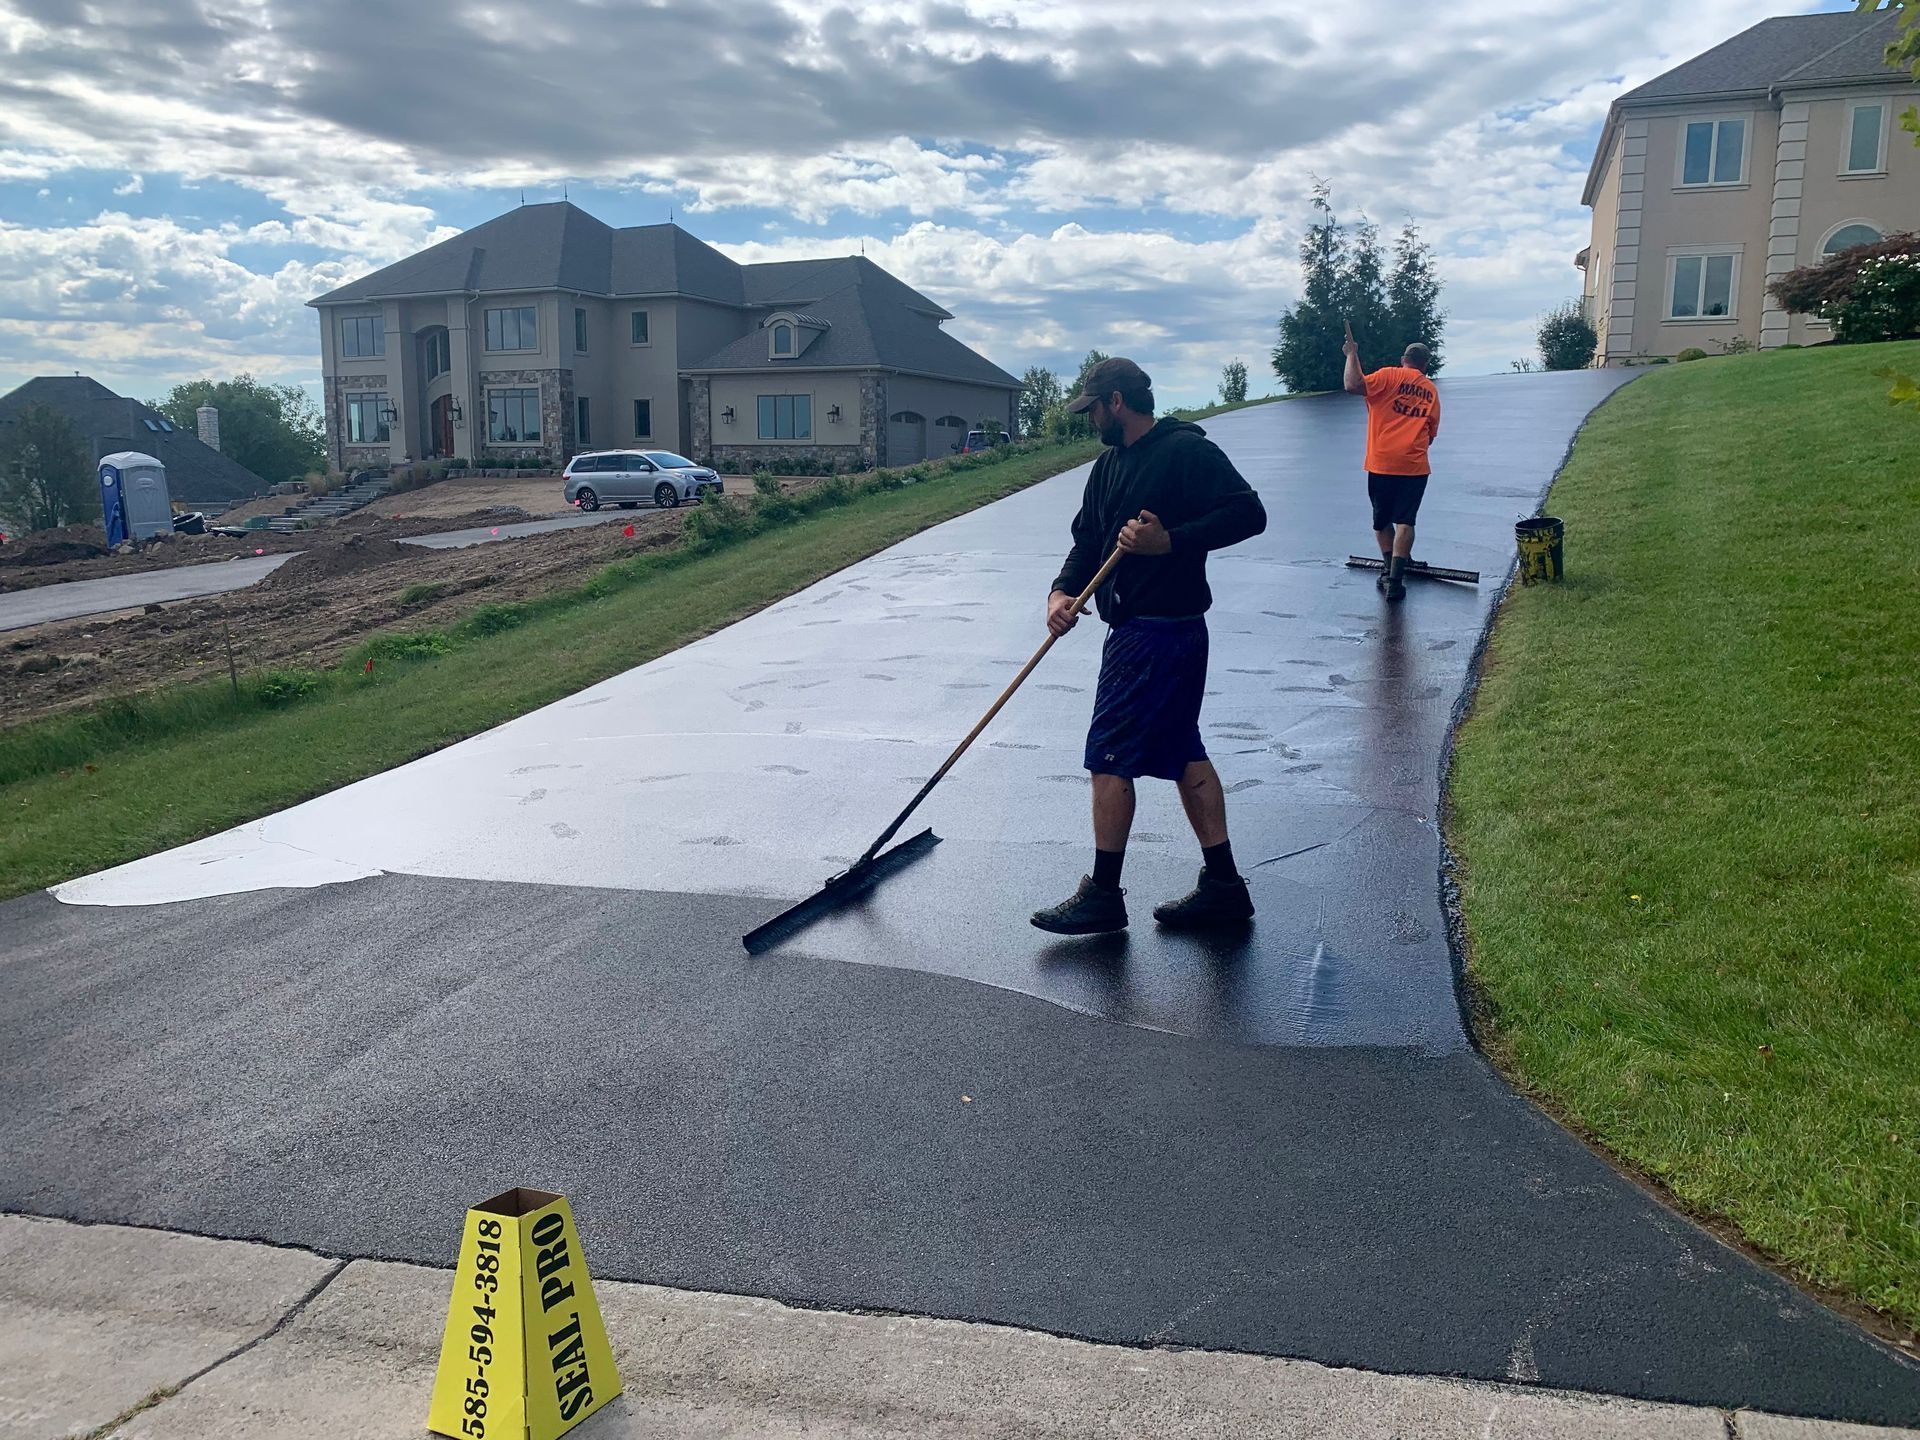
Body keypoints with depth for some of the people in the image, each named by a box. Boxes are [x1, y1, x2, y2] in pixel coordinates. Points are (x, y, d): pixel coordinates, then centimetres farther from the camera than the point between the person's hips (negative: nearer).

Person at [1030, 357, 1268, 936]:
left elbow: (1248, 512, -19)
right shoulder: (1109, 465, 16)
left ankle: (1103, 894, 5)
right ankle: (1223, 886, 20)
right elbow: (1088, 541, 15)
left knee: (1110, 756, -5)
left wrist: (1171, 541, -26)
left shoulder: (1187, 451, -12)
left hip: (1161, 634, -10)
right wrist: (1062, 590, -4)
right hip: (1135, 629, 10)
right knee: (1183, 754, 12)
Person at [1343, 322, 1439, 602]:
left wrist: (1352, 355, -3)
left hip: (1382, 463, -2)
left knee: (1382, 521, 15)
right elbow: (1431, 434, 18)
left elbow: (1353, 385, -15)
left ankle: (1391, 570, 24)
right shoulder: (1431, 390, 14)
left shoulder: (1390, 375, 0)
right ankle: (1395, 579, -13)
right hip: (1415, 467, 2)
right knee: (1404, 522, -3)